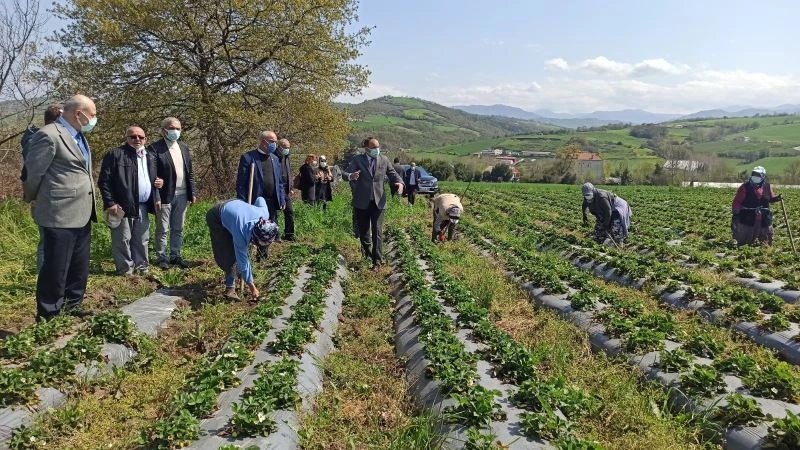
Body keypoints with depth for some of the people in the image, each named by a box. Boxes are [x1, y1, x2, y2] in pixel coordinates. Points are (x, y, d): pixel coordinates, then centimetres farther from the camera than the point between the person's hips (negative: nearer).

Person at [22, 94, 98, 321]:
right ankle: (47, 317, 14)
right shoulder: (49, 135, -15)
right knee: (55, 269, 1)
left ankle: (72, 306, 32)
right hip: (60, 215, -9)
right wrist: (33, 200, 5)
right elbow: (33, 173, -9)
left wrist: (89, 208, 15)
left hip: (82, 214, 9)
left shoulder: (79, 136, 13)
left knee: (80, 267, 17)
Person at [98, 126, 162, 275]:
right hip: (123, 206, -6)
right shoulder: (115, 155, -5)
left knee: (142, 239, 13)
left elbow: (151, 178, 29)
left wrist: (159, 182, 5)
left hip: (143, 207, 6)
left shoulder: (150, 157, 16)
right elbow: (104, 181, -8)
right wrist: (110, 203, -15)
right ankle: (125, 268, 9)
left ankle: (141, 265, 24)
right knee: (122, 240, 0)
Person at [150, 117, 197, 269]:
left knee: (178, 229, 13)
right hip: (165, 196, -5)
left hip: (182, 195, 5)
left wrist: (193, 192, 9)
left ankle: (175, 256, 23)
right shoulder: (155, 148, -8)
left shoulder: (184, 147, 11)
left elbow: (190, 172, 14)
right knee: (162, 229, 5)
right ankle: (161, 257, 16)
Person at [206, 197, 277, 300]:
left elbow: (260, 199, -6)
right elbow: (243, 261, -30)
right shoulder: (241, 233, -40)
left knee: (243, 252, 8)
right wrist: (252, 287, -23)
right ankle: (230, 287, 0)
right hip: (216, 217, -6)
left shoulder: (264, 214, -29)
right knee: (228, 255, -14)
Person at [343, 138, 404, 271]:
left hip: (378, 201, 0)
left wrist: (400, 183, -13)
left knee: (377, 232, -5)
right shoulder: (357, 160, -2)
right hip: (362, 202, 0)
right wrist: (351, 176, -33)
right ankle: (366, 253, 37)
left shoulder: (384, 160, 5)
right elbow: (344, 174, -8)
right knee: (363, 231, 14)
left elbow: (393, 173, 10)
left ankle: (376, 261, -3)